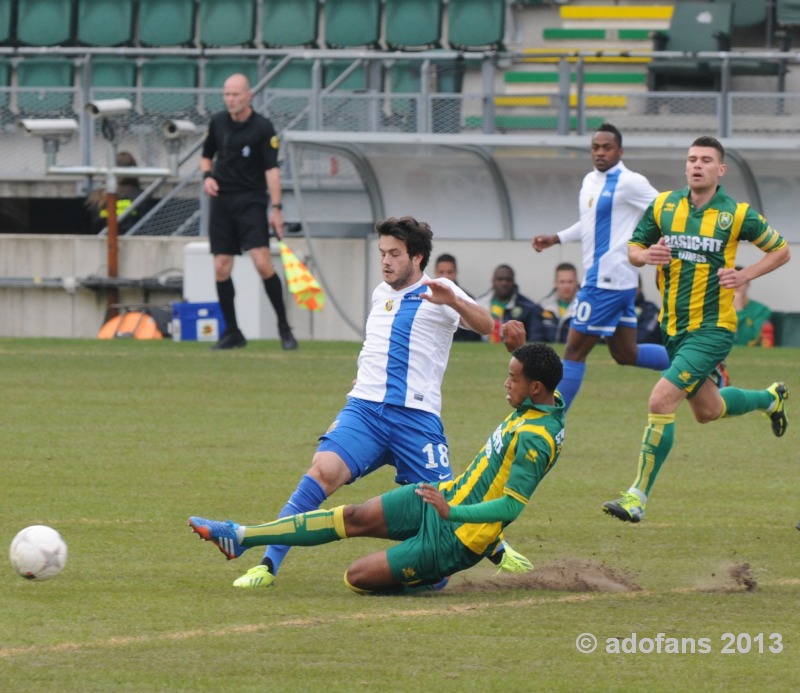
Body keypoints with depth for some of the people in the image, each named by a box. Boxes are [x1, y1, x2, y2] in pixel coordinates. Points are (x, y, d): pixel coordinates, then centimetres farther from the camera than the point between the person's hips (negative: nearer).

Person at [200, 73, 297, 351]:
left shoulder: (263, 128, -8)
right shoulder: (218, 122, 7)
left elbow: (271, 169, -12)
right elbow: (207, 155, 21)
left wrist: (276, 208, -19)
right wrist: (207, 175, 0)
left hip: (251, 202, -5)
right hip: (222, 201, 5)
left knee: (263, 263, -16)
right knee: (221, 268, 0)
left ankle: (283, 326, -4)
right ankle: (232, 332, 10)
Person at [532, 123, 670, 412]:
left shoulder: (629, 183, -11)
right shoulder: (590, 181, 15)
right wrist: (556, 239, 21)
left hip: (607, 280, -10)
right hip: (598, 277, 10)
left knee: (575, 350, -6)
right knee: (625, 354, 13)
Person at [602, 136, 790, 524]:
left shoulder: (737, 214, -7)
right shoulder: (663, 206, 2)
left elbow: (781, 251, 5)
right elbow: (633, 248, 11)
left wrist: (745, 275, -10)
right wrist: (646, 256, -13)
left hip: (712, 327, -6)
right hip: (673, 327, 6)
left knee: (662, 401, -20)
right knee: (708, 411, 21)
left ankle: (639, 497, -13)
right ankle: (770, 398, 53)